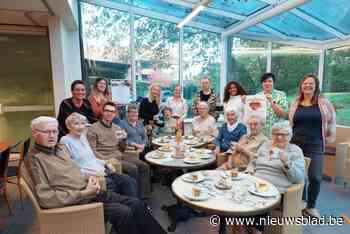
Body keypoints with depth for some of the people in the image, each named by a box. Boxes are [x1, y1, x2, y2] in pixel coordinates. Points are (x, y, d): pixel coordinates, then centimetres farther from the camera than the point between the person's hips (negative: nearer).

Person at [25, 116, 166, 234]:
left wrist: (88, 179, 0)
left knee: (135, 204, -2)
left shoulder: (59, 149, 12)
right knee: (124, 212, -22)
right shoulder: (35, 159, -11)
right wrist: (83, 193, -19)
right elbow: (46, 198, -20)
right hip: (77, 201, -7)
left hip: (89, 192, 7)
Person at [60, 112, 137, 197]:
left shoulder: (83, 137, 15)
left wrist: (105, 163, 6)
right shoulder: (66, 141, -8)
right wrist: (92, 173, -20)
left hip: (102, 171, 7)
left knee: (131, 181, -9)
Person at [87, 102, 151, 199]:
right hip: (106, 159, -6)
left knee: (144, 166, -9)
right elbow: (92, 150, -10)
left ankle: (144, 197, -5)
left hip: (119, 156, 7)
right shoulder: (93, 129, -3)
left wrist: (123, 139, -7)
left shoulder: (117, 128, 15)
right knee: (133, 168, -24)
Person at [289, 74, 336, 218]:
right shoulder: (295, 103, 6)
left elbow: (331, 120, 9)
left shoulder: (323, 102, 0)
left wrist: (330, 137, 8)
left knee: (315, 177, -5)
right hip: (296, 144, 2)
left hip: (315, 146, -2)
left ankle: (311, 206, 19)